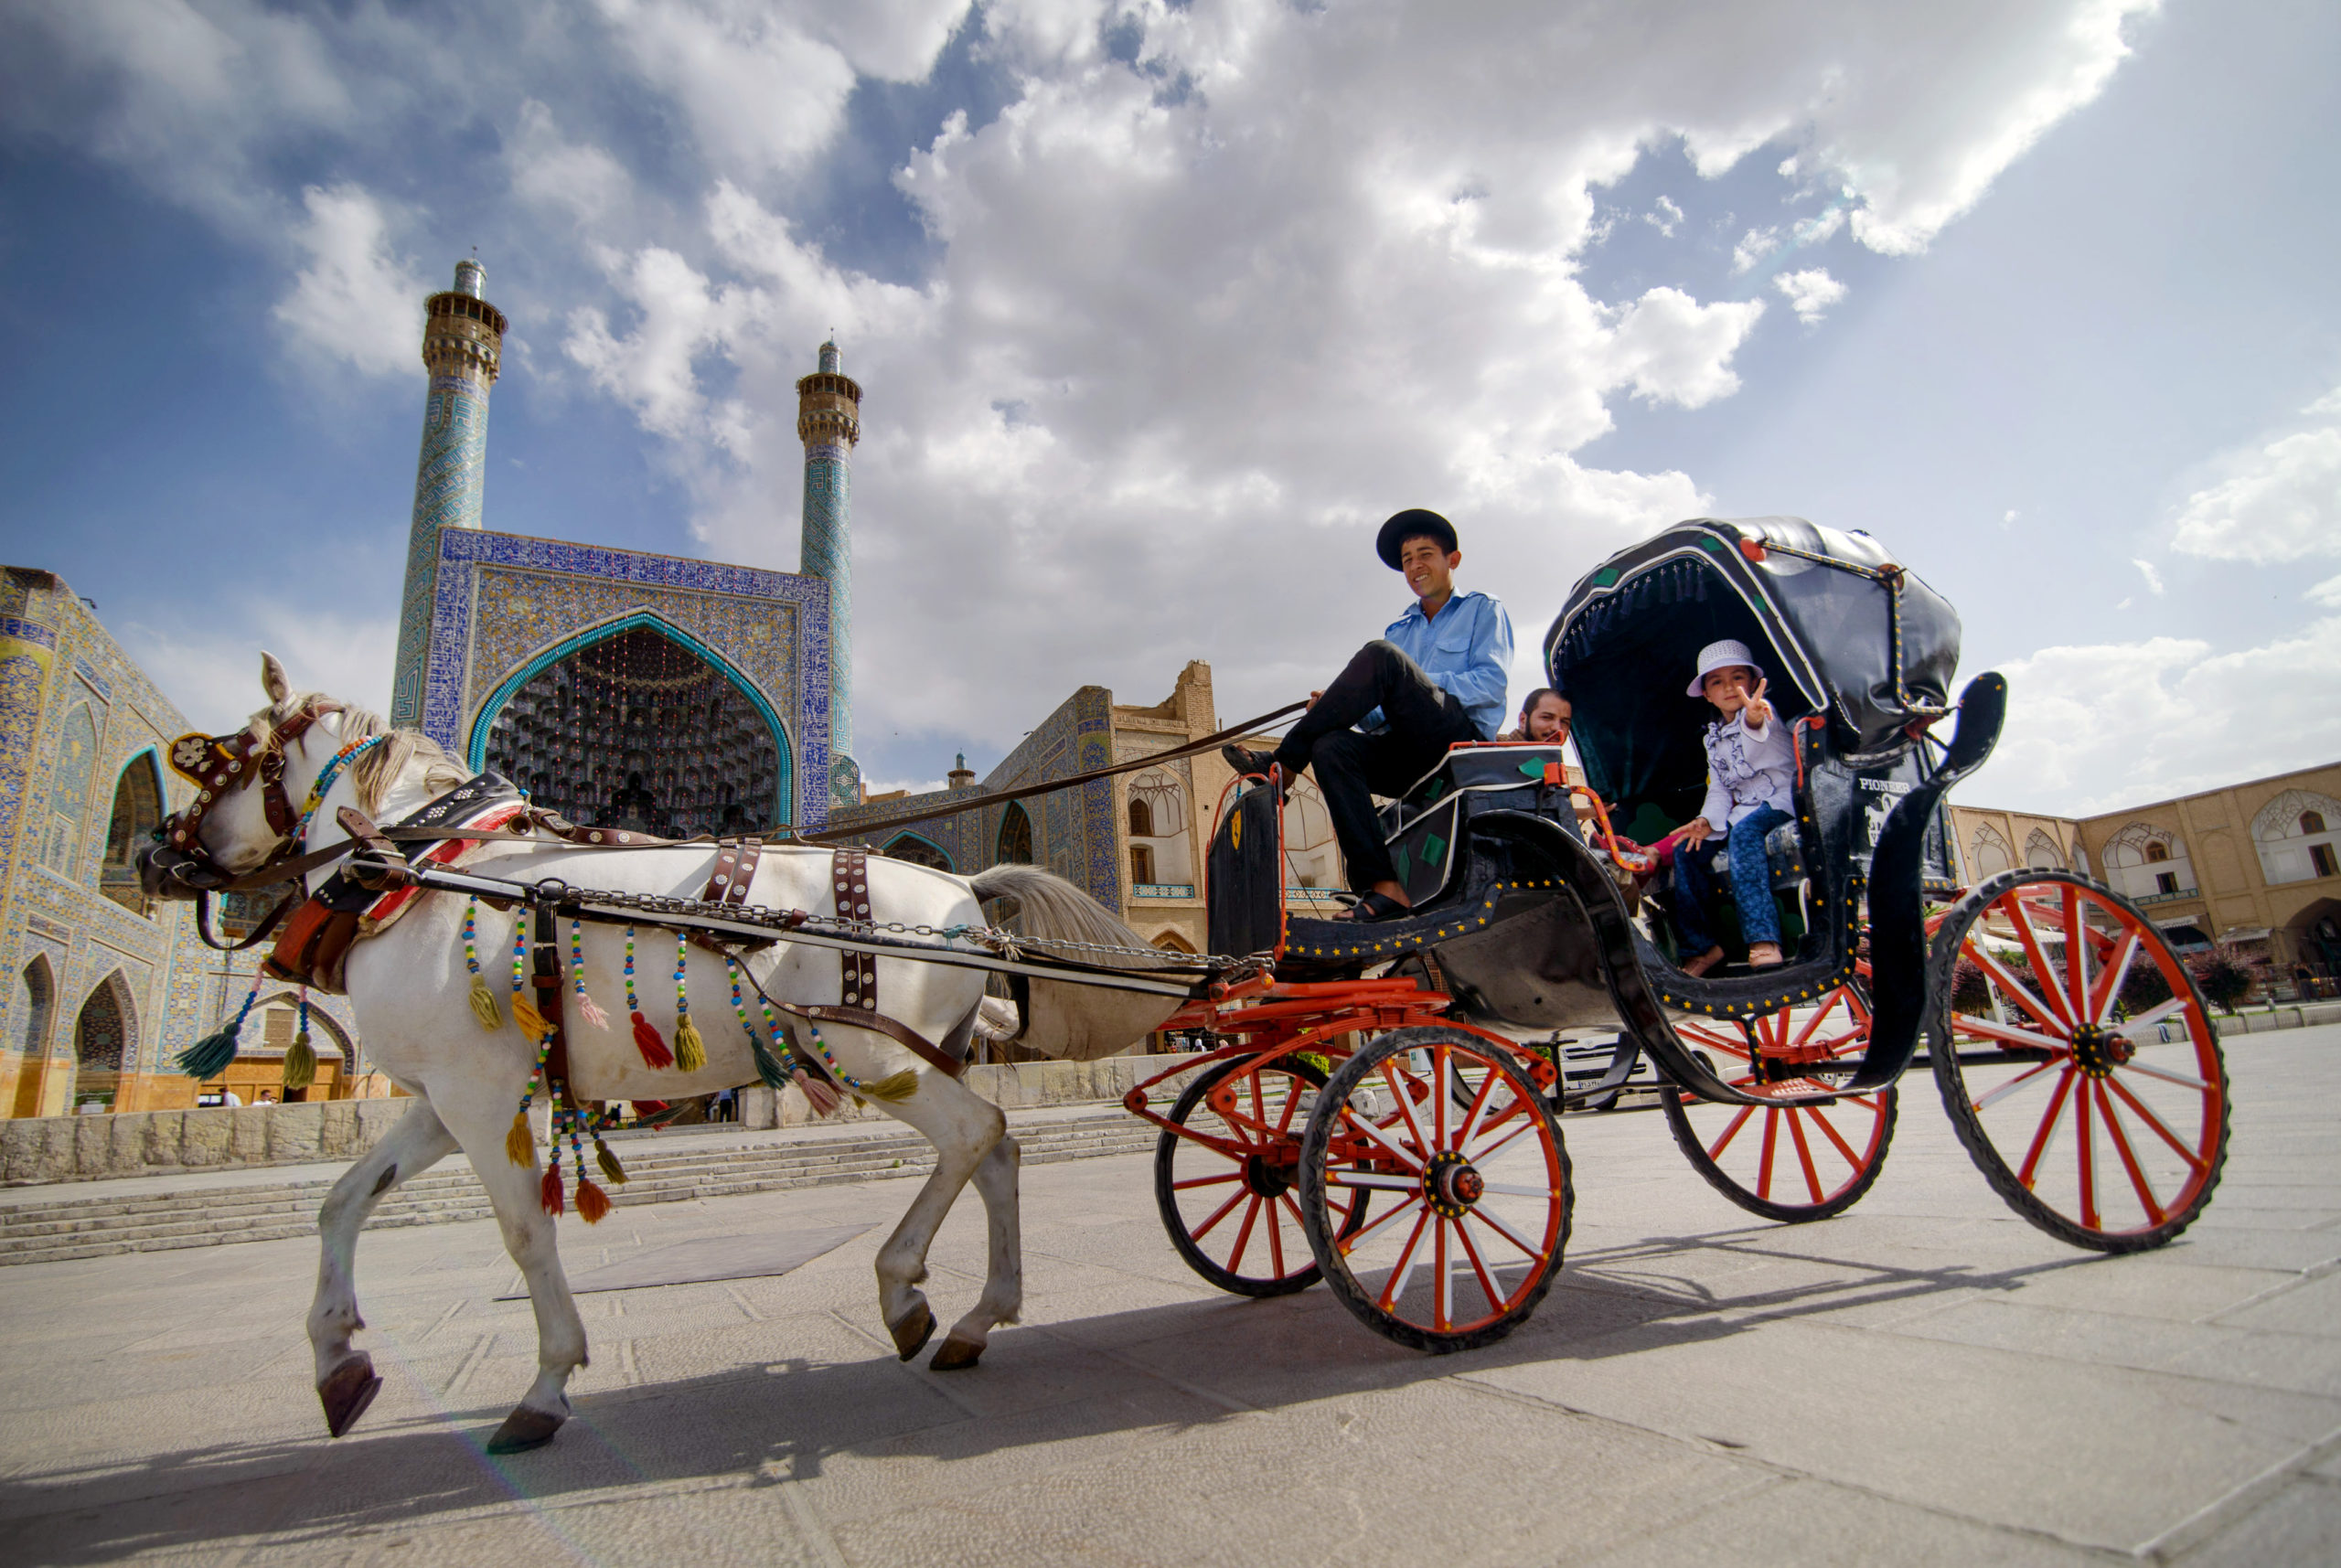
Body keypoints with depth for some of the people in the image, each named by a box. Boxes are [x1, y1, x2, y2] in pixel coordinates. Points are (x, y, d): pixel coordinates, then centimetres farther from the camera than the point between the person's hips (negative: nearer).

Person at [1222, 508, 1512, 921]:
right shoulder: (1398, 631, 29)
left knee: (1381, 655, -26)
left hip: (1464, 739, -5)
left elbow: (1490, 685, -2)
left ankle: (1284, 760, -21)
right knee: (1332, 747, -27)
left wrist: (1413, 685, -10)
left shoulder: (1482, 611, 15)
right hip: (1409, 755, 5)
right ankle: (1381, 886, -35)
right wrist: (1347, 708, -3)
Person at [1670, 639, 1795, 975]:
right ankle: (1703, 946, -6)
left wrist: (1754, 719, -59)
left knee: (1744, 831, -37)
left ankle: (1763, 941, -45)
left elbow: (1764, 729, -33)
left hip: (1780, 802, -7)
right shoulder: (1713, 739, 16)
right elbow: (1718, 789, 12)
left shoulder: (1760, 711, -5)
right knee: (1686, 851, -10)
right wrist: (1707, 820, -9)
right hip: (1742, 811, 7)